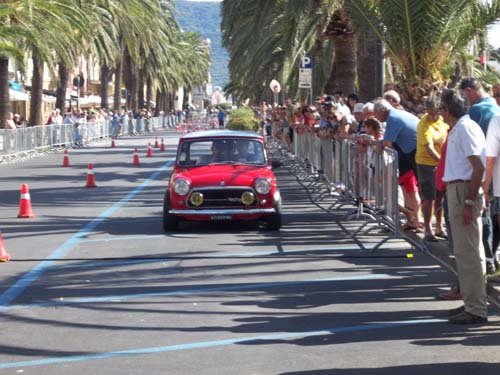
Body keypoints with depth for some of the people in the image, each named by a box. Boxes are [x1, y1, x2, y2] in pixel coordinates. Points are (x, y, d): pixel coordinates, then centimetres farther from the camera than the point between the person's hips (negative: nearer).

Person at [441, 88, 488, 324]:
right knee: (464, 251, 16)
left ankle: (476, 309, -5)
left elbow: (478, 167, -21)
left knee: (468, 252, -8)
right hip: (457, 190, 11)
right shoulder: (458, 129, 15)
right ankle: (471, 303, 24)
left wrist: (469, 202, -24)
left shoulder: (465, 128, -15)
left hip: (464, 190, -11)